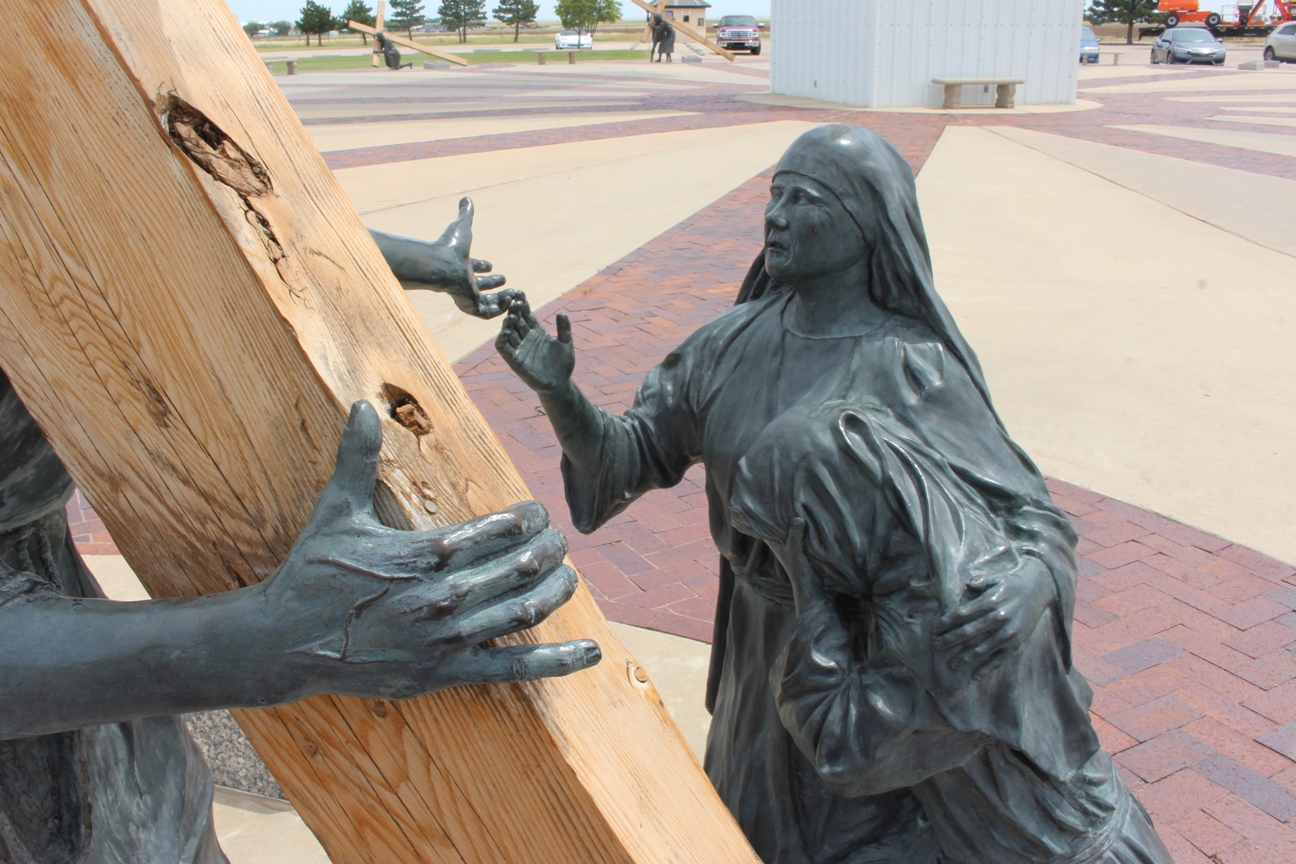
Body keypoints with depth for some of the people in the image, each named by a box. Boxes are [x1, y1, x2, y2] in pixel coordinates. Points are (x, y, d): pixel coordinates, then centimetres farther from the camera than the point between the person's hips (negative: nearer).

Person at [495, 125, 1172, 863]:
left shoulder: (920, 372, -18)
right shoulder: (739, 340, -5)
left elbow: (1036, 519, -19)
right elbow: (631, 453, -3)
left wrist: (1026, 582, -41)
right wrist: (558, 390, -21)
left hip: (881, 662, -4)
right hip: (776, 664, 4)